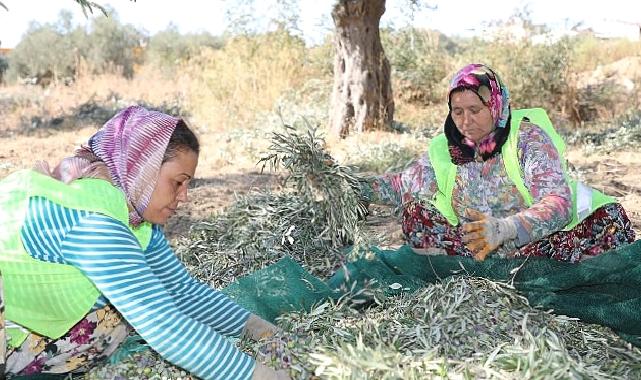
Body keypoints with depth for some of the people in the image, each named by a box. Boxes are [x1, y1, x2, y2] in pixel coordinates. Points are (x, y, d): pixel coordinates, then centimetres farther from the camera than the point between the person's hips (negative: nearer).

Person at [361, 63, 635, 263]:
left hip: (539, 243, -2)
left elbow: (558, 204, -26)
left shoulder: (528, 136, -13)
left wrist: (503, 229, -43)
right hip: (475, 247, 3)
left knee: (611, 221, -28)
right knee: (414, 212, -13)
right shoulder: (444, 149, -1)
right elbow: (403, 184, 10)